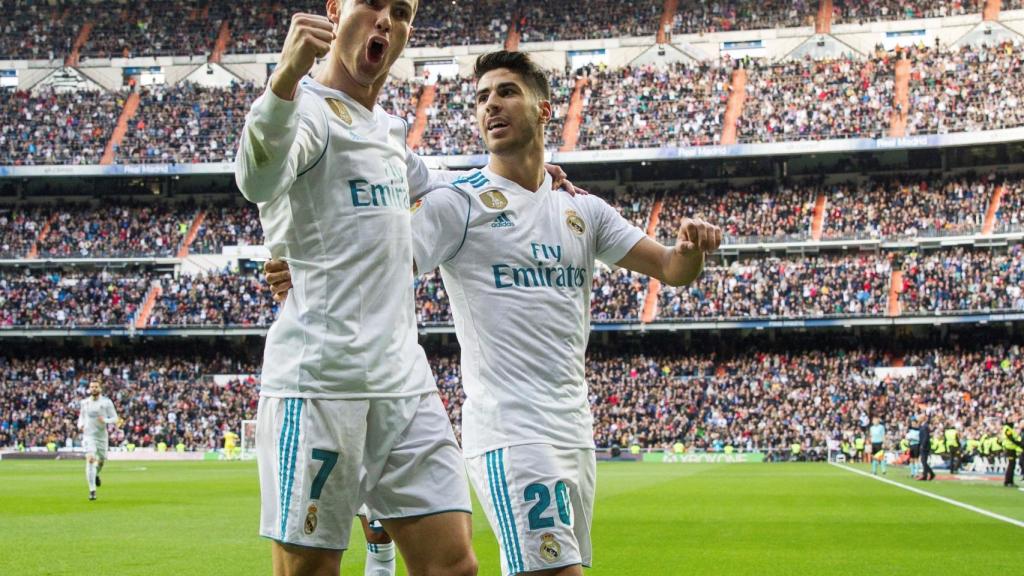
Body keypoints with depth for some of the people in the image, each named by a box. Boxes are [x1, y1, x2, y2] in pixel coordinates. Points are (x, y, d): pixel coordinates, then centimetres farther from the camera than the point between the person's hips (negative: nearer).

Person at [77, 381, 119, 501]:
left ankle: (96, 474, 52)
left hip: (102, 436, 1)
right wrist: (80, 424, 1)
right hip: (88, 435, -1)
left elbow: (115, 419, -3)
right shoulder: (85, 402, 4)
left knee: (102, 460, 14)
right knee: (90, 459, -18)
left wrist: (105, 420, -23)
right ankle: (92, 490, -19)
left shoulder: (106, 402, -3)